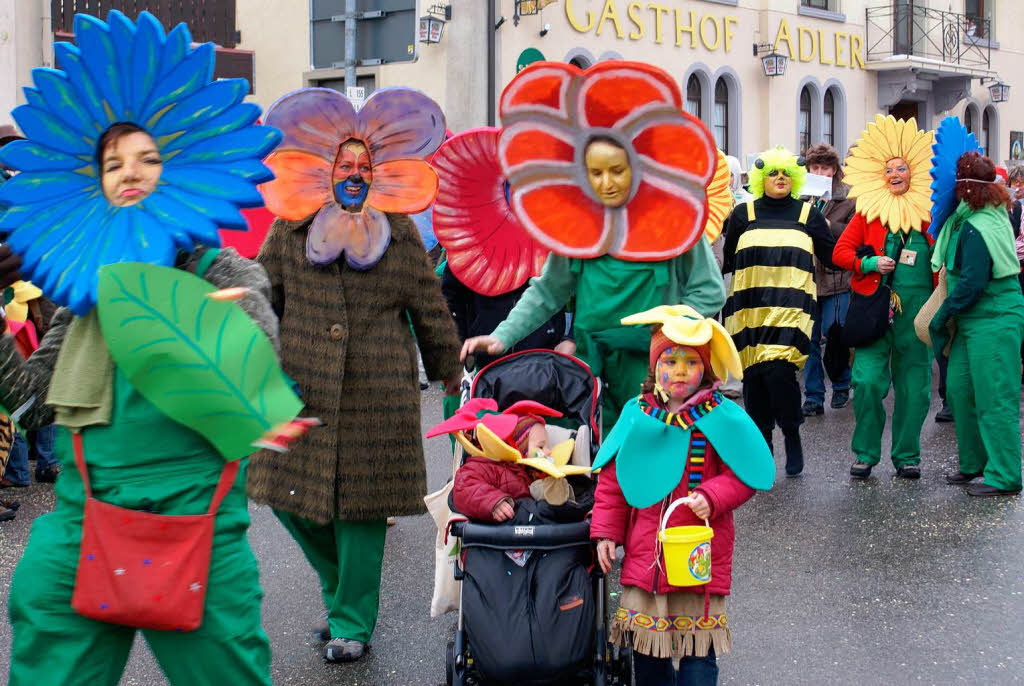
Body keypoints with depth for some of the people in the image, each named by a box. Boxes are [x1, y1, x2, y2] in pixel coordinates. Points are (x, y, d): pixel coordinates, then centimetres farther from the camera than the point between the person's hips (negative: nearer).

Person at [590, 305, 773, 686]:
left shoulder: (721, 417, -6)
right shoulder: (637, 415, 1)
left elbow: (742, 476, -3)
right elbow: (612, 480, 8)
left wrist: (711, 497, -20)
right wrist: (606, 531, 3)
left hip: (700, 554, -3)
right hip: (644, 552, 3)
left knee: (698, 651, 3)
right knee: (645, 644, 13)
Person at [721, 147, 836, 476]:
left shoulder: (808, 214, 11)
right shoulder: (743, 214, 11)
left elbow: (832, 257, 10)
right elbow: (725, 261, 13)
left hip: (791, 310, -2)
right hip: (750, 310, 2)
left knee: (778, 370, -18)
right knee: (754, 377, 2)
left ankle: (792, 436, 4)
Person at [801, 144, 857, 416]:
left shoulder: (849, 198, 0)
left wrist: (828, 225, -13)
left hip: (836, 278, -3)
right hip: (806, 276, 3)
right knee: (809, 339, 5)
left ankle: (841, 385, 23)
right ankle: (813, 397, 12)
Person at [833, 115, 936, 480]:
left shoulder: (928, 212, 6)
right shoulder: (869, 211, 5)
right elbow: (841, 251, 6)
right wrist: (870, 264, -10)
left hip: (917, 309, 1)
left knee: (913, 384, 5)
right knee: (868, 381, -8)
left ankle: (907, 455, 18)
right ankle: (865, 453, 8)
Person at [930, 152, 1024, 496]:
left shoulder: (976, 228, -19)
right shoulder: (993, 215, 11)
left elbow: (972, 284, -20)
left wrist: (941, 316, -11)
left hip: (993, 322, -10)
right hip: (974, 320, 10)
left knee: (994, 400, -4)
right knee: (959, 387, 13)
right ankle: (973, 463, 24)